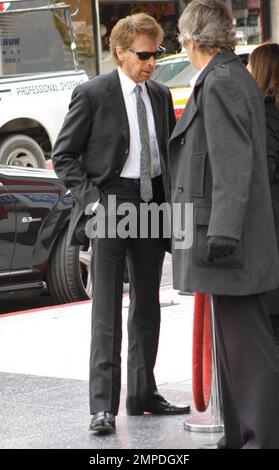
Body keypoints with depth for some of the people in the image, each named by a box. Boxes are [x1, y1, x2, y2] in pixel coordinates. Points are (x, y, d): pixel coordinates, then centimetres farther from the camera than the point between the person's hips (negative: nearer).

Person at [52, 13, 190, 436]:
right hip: (110, 204, -6)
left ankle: (143, 395, 22)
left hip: (152, 206, 6)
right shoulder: (92, 95, -7)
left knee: (147, 306, 12)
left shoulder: (160, 96, 10)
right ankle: (103, 406, -9)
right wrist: (91, 198, -14)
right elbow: (64, 156, -4)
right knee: (107, 309, -8)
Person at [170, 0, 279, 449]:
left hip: (228, 239, -10)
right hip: (225, 237, 10)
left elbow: (232, 166, -21)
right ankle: (240, 436, 21)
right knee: (234, 339, 14)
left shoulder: (220, 84, -14)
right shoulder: (237, 79, 16)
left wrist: (222, 234, -24)